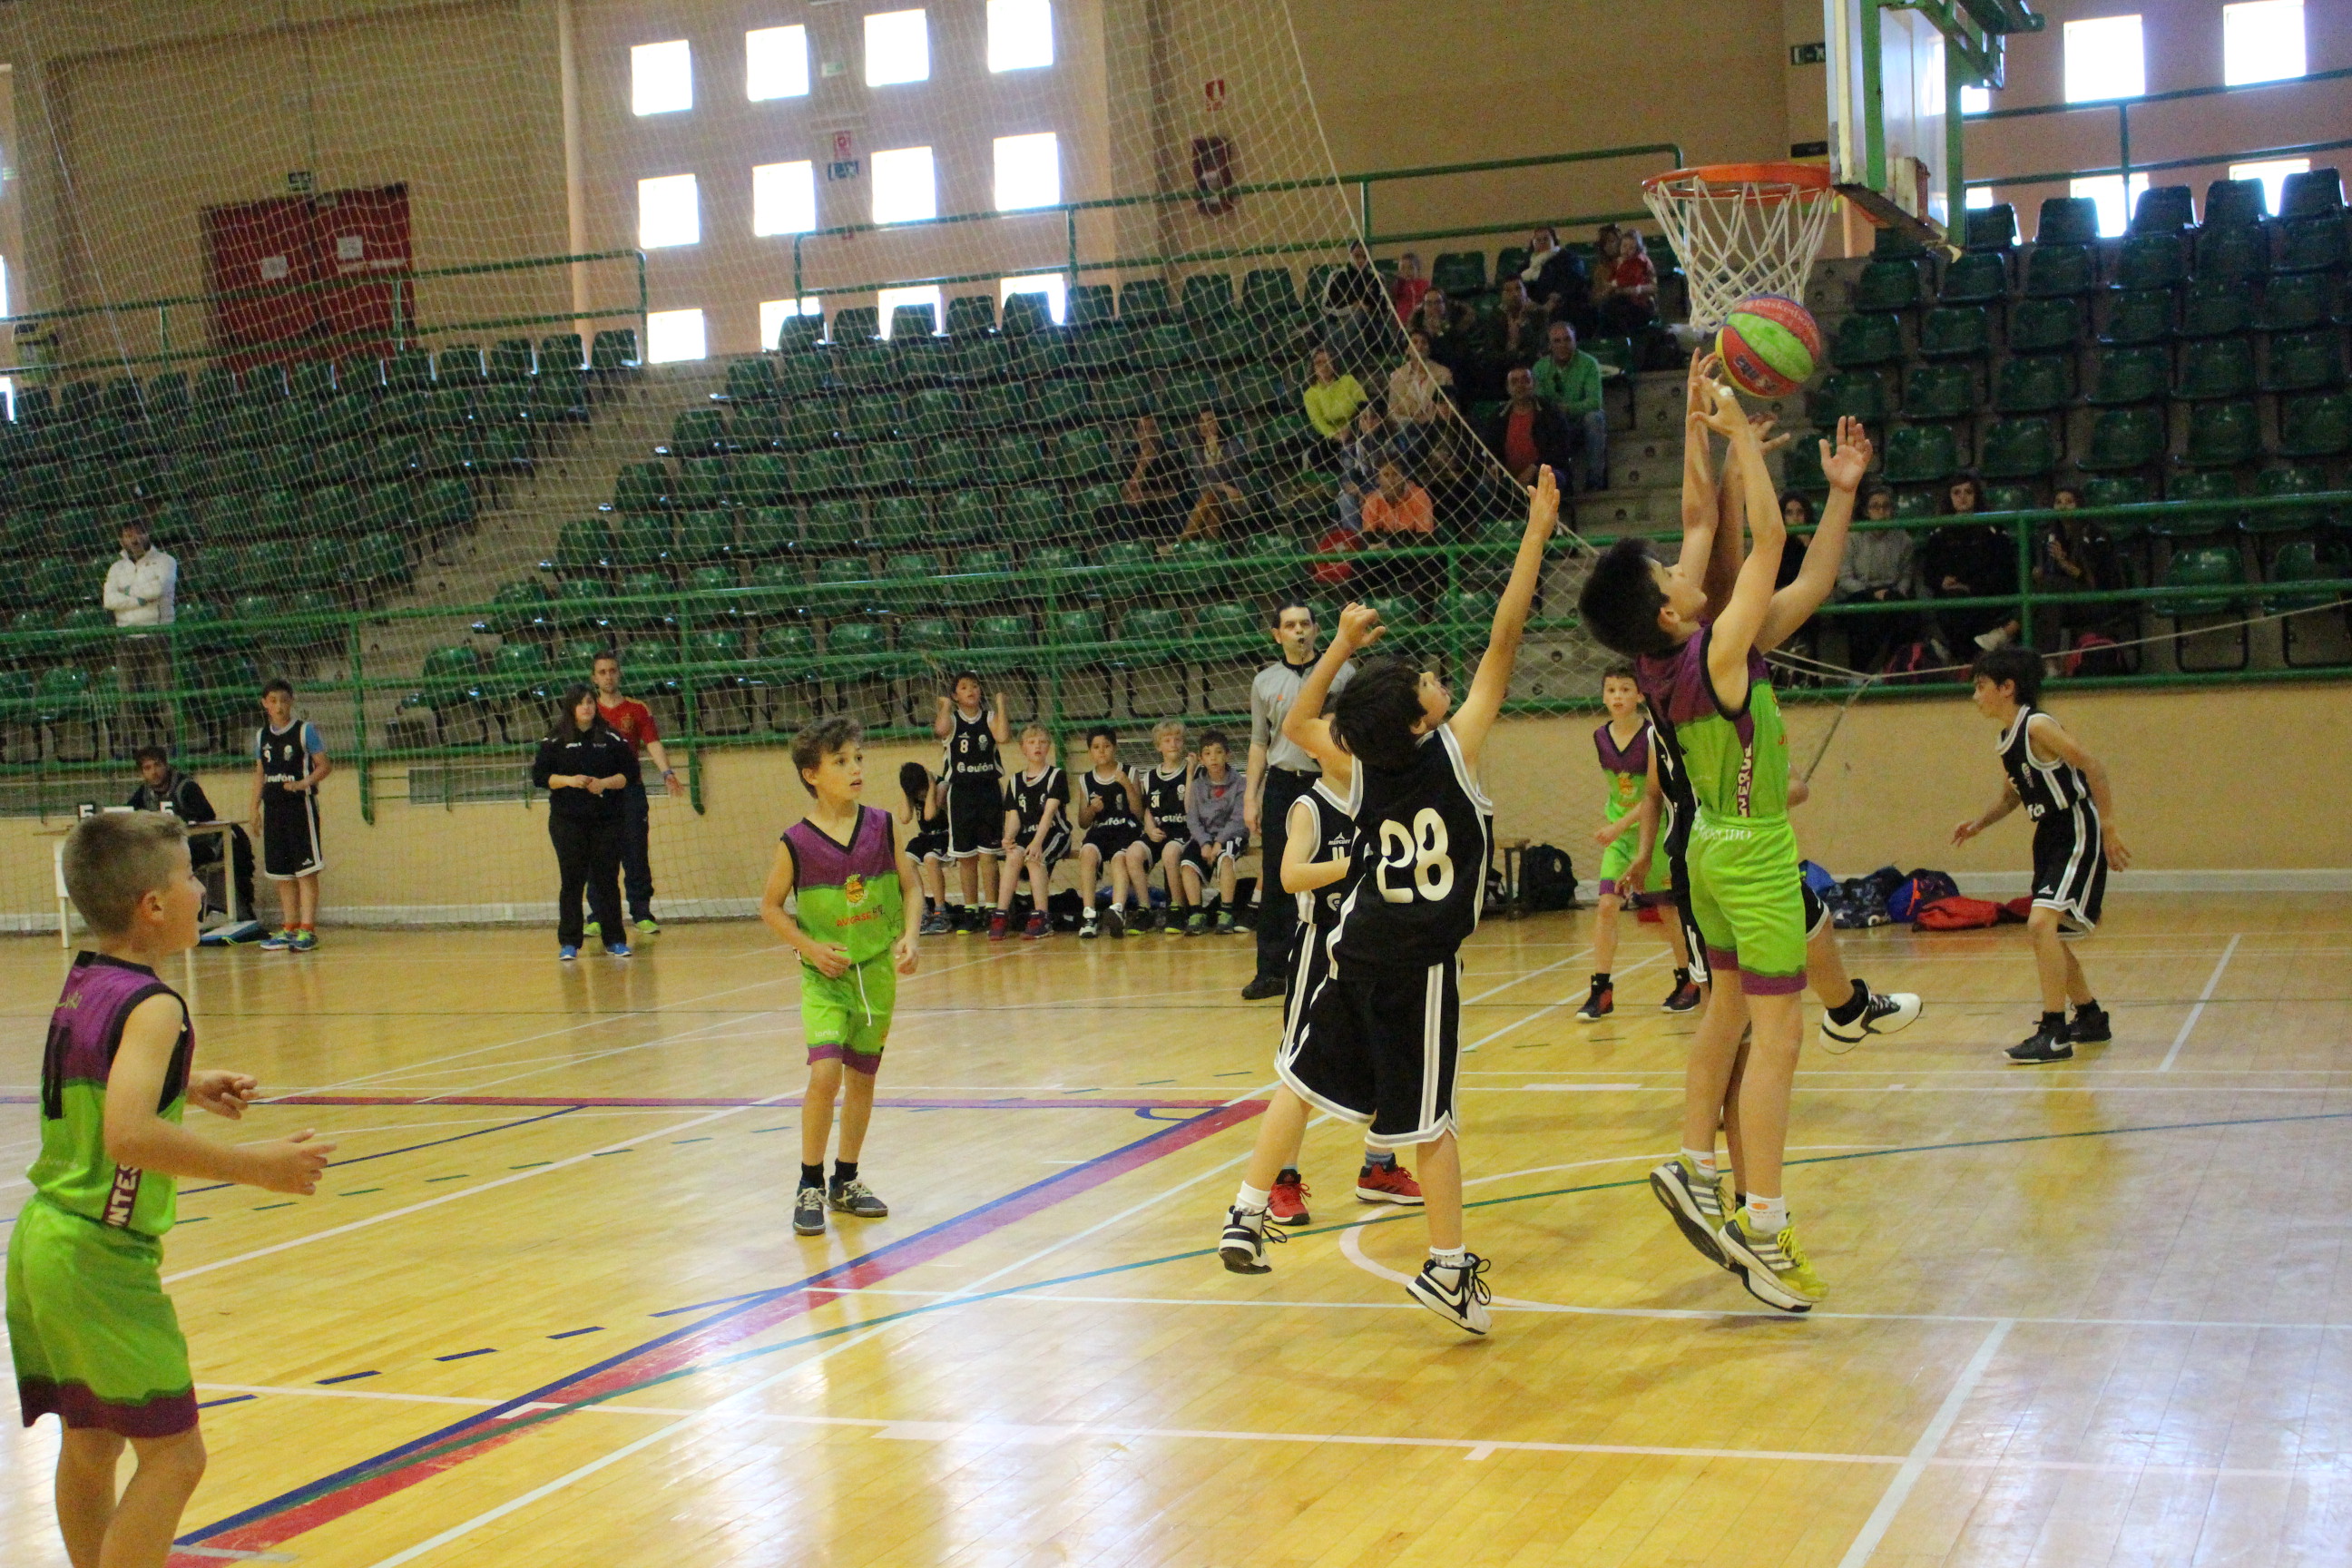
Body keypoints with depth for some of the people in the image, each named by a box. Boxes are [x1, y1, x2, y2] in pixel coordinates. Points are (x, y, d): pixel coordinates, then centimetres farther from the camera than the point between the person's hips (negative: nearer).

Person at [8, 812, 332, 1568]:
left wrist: (185, 1087, 22)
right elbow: (128, 1135, -32)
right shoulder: (151, 1006, -19)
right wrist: (254, 1165, -28)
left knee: (90, 1442, 19)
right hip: (102, 1259, -9)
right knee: (172, 1453, -3)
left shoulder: (82, 983, 8)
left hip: (45, 1243, 9)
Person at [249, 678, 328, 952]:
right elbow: (260, 773, 18)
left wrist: (302, 784, -21)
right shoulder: (261, 736, 12)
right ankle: (289, 928, 15)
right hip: (273, 808, 6)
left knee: (305, 869, -6)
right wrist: (255, 808, 12)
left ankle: (307, 929, -6)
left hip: (300, 806, -6)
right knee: (281, 871, 8)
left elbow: (325, 765, -6)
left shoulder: (305, 731, -4)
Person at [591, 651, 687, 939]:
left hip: (631, 790, -1)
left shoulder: (637, 710, 8)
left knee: (636, 853, -3)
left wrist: (667, 772, -16)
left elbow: (653, 744, 0)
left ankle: (642, 914, 1)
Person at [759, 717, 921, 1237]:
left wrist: (909, 937, -8)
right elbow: (771, 906, 2)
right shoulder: (796, 843, -9)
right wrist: (810, 947, -10)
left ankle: (845, 1182, 28)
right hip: (825, 977, -3)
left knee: (862, 1076, 11)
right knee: (824, 1073, -17)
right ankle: (810, 1186, -1)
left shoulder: (882, 827, -2)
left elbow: (910, 887, 7)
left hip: (878, 970, 3)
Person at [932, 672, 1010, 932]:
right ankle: (970, 911, 14)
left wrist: (1000, 706, -12)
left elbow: (1004, 737, -18)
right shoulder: (952, 719, 1)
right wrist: (946, 705, -10)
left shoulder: (989, 717, 3)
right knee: (965, 857, 6)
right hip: (960, 792, 1)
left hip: (989, 790, -1)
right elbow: (941, 729, -23)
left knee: (988, 855, -3)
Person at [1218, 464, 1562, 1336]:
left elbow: (1296, 724, 21)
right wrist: (1536, 536, -8)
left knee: (1304, 1082, 15)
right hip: (1423, 965, -4)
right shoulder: (1453, 749, -11)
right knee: (1429, 1119, 5)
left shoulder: (1363, 767, 0)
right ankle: (1449, 1266, 11)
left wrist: (1342, 646, 20)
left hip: (1358, 952, 4)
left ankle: (1248, 1213, 12)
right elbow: (1505, 639, -11)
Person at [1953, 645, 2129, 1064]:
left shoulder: (2038, 727, -18)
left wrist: (2109, 829, -23)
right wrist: (1979, 823, 4)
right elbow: (2012, 795, 21)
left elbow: (2093, 767, -21)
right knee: (2042, 933, 17)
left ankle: (2055, 1034, -20)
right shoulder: (2007, 739, 8)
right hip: (2049, 837, 10)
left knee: (2042, 923, -22)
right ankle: (2091, 1019, 35)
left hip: (2078, 835, -10)